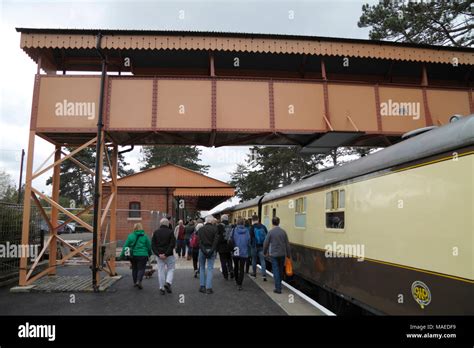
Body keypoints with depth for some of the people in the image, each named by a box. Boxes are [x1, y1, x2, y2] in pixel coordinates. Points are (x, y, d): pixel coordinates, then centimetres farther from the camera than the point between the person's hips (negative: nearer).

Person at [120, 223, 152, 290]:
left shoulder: (130, 236, 0)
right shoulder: (145, 236, -3)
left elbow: (125, 246, 0)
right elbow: (149, 247, 3)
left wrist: (122, 255, 7)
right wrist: (149, 254, 18)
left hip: (133, 255, 3)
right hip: (142, 255, -2)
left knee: (134, 268, 18)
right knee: (141, 269, 2)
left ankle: (135, 282, 26)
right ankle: (138, 281, -17)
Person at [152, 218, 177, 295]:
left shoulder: (156, 232, 5)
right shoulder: (170, 232, -7)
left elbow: (153, 244, 0)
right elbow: (172, 244, -15)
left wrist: (158, 254, -6)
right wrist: (166, 253, -13)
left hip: (159, 255, 3)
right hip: (169, 255, -3)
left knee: (161, 271, 10)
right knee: (171, 269, 13)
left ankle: (162, 288, 13)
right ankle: (168, 282, -7)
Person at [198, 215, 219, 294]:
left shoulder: (201, 229, 2)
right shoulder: (215, 229, -4)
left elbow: (200, 241, -6)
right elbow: (216, 241, -12)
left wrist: (203, 250, -9)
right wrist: (212, 250, -12)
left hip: (202, 250, 2)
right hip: (211, 250, -2)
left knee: (202, 268, 14)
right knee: (210, 268, 2)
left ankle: (202, 286, 14)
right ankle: (208, 288, -2)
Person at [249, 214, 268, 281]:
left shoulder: (252, 227, -10)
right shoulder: (263, 226, 0)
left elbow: (250, 237, -10)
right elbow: (267, 236, 4)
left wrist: (251, 244, 6)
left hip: (254, 246, -2)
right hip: (262, 246, 2)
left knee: (254, 260, 13)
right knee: (262, 260, 4)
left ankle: (254, 273, 24)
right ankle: (264, 274, -6)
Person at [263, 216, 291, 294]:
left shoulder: (271, 232, -9)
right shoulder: (283, 231, 0)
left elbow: (266, 243, -5)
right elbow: (287, 244, 2)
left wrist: (265, 252, 13)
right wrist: (288, 254, 11)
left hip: (274, 254, -3)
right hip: (282, 254, 3)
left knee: (276, 271, 1)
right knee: (281, 270, 18)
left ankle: (278, 288, -1)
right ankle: (279, 284, 34)